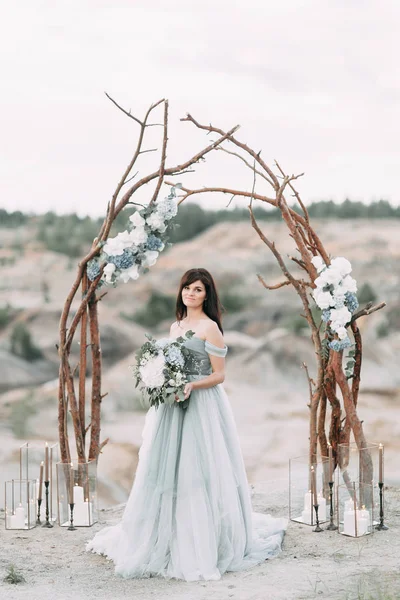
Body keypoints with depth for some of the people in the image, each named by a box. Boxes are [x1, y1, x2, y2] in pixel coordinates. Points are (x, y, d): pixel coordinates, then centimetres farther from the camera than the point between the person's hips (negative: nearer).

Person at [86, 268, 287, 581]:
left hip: (201, 406, -7)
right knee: (167, 471, 7)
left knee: (196, 471, -6)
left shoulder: (210, 328, -6)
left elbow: (219, 375, -8)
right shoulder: (175, 326, 15)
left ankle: (201, 546, 2)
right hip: (173, 406, 7)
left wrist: (192, 386, -23)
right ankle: (168, 540, 15)